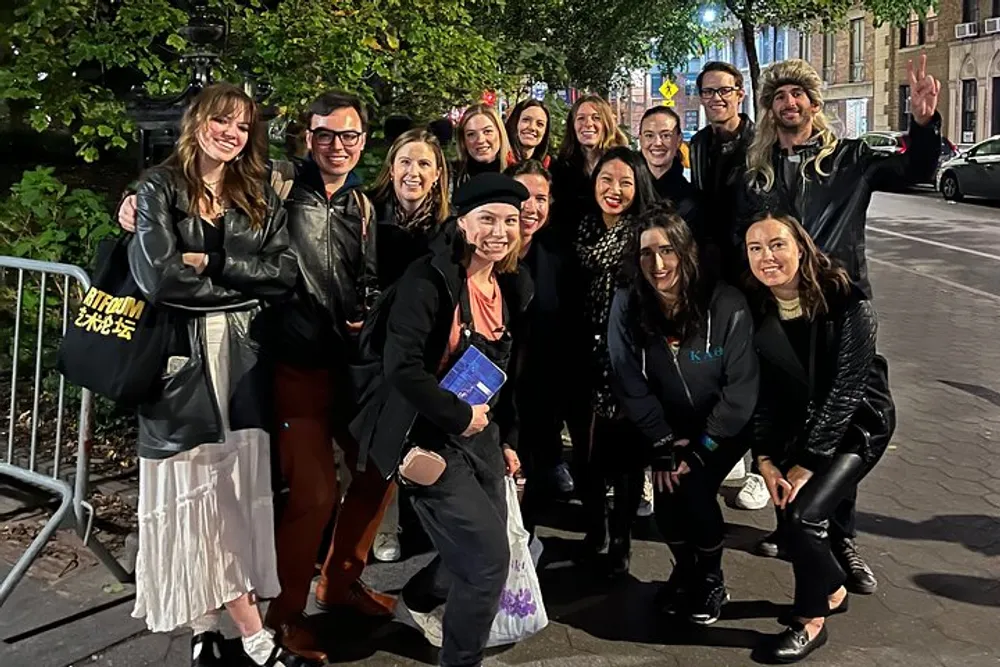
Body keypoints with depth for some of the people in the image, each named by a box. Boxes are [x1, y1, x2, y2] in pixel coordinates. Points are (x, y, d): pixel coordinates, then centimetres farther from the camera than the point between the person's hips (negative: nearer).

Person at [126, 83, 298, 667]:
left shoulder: (260, 197, 11)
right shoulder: (160, 189, 0)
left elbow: (286, 273, -4)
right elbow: (161, 277, -14)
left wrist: (211, 262, -13)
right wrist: (247, 280, -7)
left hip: (243, 357, 3)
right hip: (180, 356, -3)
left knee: (240, 485, 0)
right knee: (195, 491, -2)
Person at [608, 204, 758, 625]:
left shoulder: (726, 304, -23)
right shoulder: (627, 306, -15)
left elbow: (741, 385, -17)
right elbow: (629, 383, -10)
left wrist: (701, 449, -15)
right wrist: (663, 444, -12)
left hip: (724, 427, -3)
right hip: (670, 427, 3)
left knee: (693, 490, -20)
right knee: (665, 492, -13)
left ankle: (712, 579, 10)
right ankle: (684, 569, 22)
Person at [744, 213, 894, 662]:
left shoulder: (847, 303, -23)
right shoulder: (756, 312, -9)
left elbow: (846, 389, -22)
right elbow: (762, 390, -4)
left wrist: (807, 462, -21)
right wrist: (766, 459, -11)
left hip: (857, 422, -5)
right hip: (798, 423, 5)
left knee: (803, 512, -19)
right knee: (787, 509, -3)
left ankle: (811, 620, 4)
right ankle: (831, 590, 28)